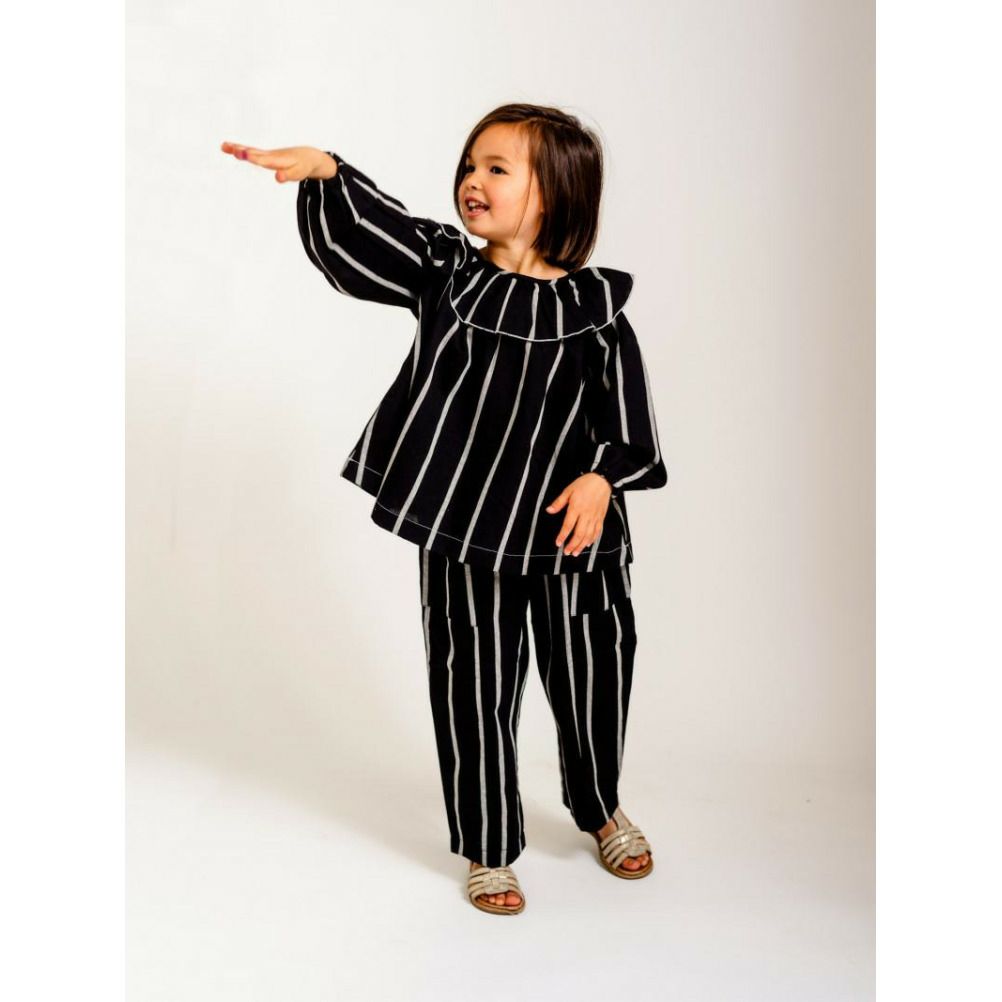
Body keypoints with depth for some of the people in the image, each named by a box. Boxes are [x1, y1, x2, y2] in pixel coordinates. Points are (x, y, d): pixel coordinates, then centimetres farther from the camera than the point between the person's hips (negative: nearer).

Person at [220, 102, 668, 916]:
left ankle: (602, 810, 43)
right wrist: (325, 171, -29)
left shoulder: (594, 306, -4)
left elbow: (624, 407, -3)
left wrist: (602, 476, -17)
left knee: (591, 679, 14)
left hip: (570, 531, 0)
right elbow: (368, 231, -13)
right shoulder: (446, 272, 0)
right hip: (463, 531, 1)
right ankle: (489, 849, 27)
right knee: (474, 689, 7)